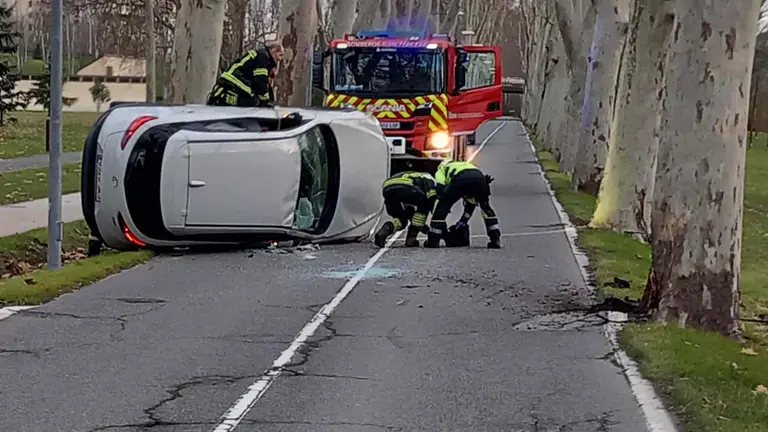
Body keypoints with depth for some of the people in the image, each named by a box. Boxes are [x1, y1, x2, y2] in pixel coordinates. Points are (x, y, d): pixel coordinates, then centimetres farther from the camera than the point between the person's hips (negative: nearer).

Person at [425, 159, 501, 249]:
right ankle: (496, 240, 24)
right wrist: (463, 220, 52)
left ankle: (433, 240, 10)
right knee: (485, 207, 30)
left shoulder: (441, 171, 35)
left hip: (460, 178, -4)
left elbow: (439, 195, 22)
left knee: (442, 205, 14)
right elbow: (471, 202, 46)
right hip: (480, 177, 4)